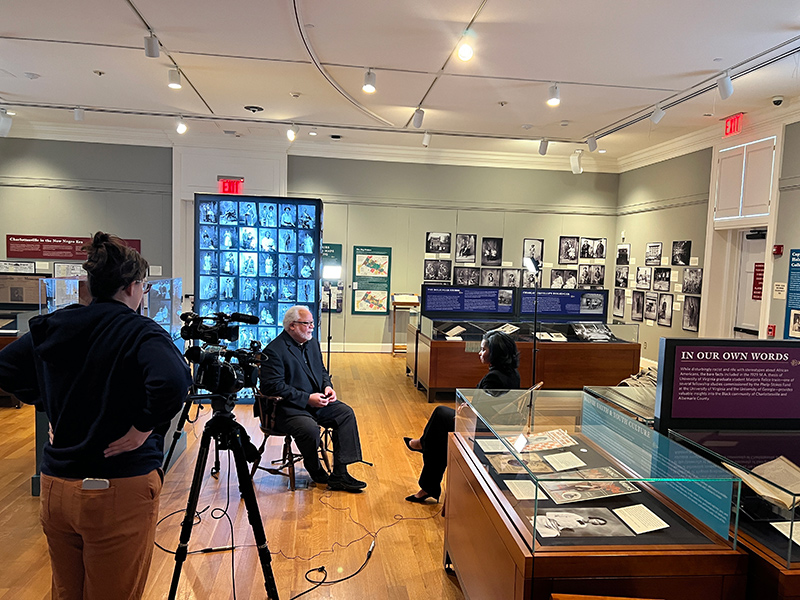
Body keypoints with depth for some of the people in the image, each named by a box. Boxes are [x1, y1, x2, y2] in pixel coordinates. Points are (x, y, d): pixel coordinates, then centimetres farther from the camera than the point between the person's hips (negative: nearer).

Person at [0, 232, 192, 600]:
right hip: (119, 491, -6)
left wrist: (51, 408, 13)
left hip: (55, 486, 6)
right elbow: (172, 383, -33)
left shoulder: (51, 326, 3)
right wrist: (144, 428, -18)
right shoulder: (141, 332, -17)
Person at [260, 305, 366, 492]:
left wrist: (327, 386, 0)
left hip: (317, 402, 8)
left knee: (346, 413, -13)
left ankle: (339, 474, -13)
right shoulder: (274, 351, -13)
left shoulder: (313, 343, 13)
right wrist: (307, 398, -21)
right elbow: (273, 386, -20)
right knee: (310, 428, -33)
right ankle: (316, 472, -2)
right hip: (288, 407, -8)